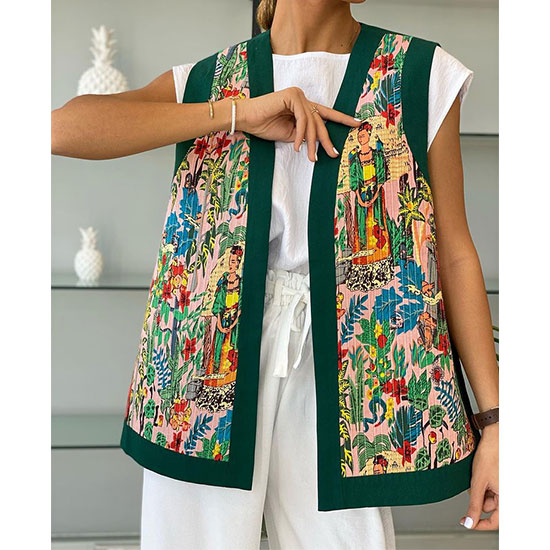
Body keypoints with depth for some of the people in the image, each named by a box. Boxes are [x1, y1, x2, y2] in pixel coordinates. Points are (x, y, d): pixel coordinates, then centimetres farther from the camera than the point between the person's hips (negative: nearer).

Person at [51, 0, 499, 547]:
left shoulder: (428, 77, 4)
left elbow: (453, 254, 4)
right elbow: (63, 128, -11)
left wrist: (493, 420, 0)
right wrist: (235, 114, -16)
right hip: (212, 357, 0)